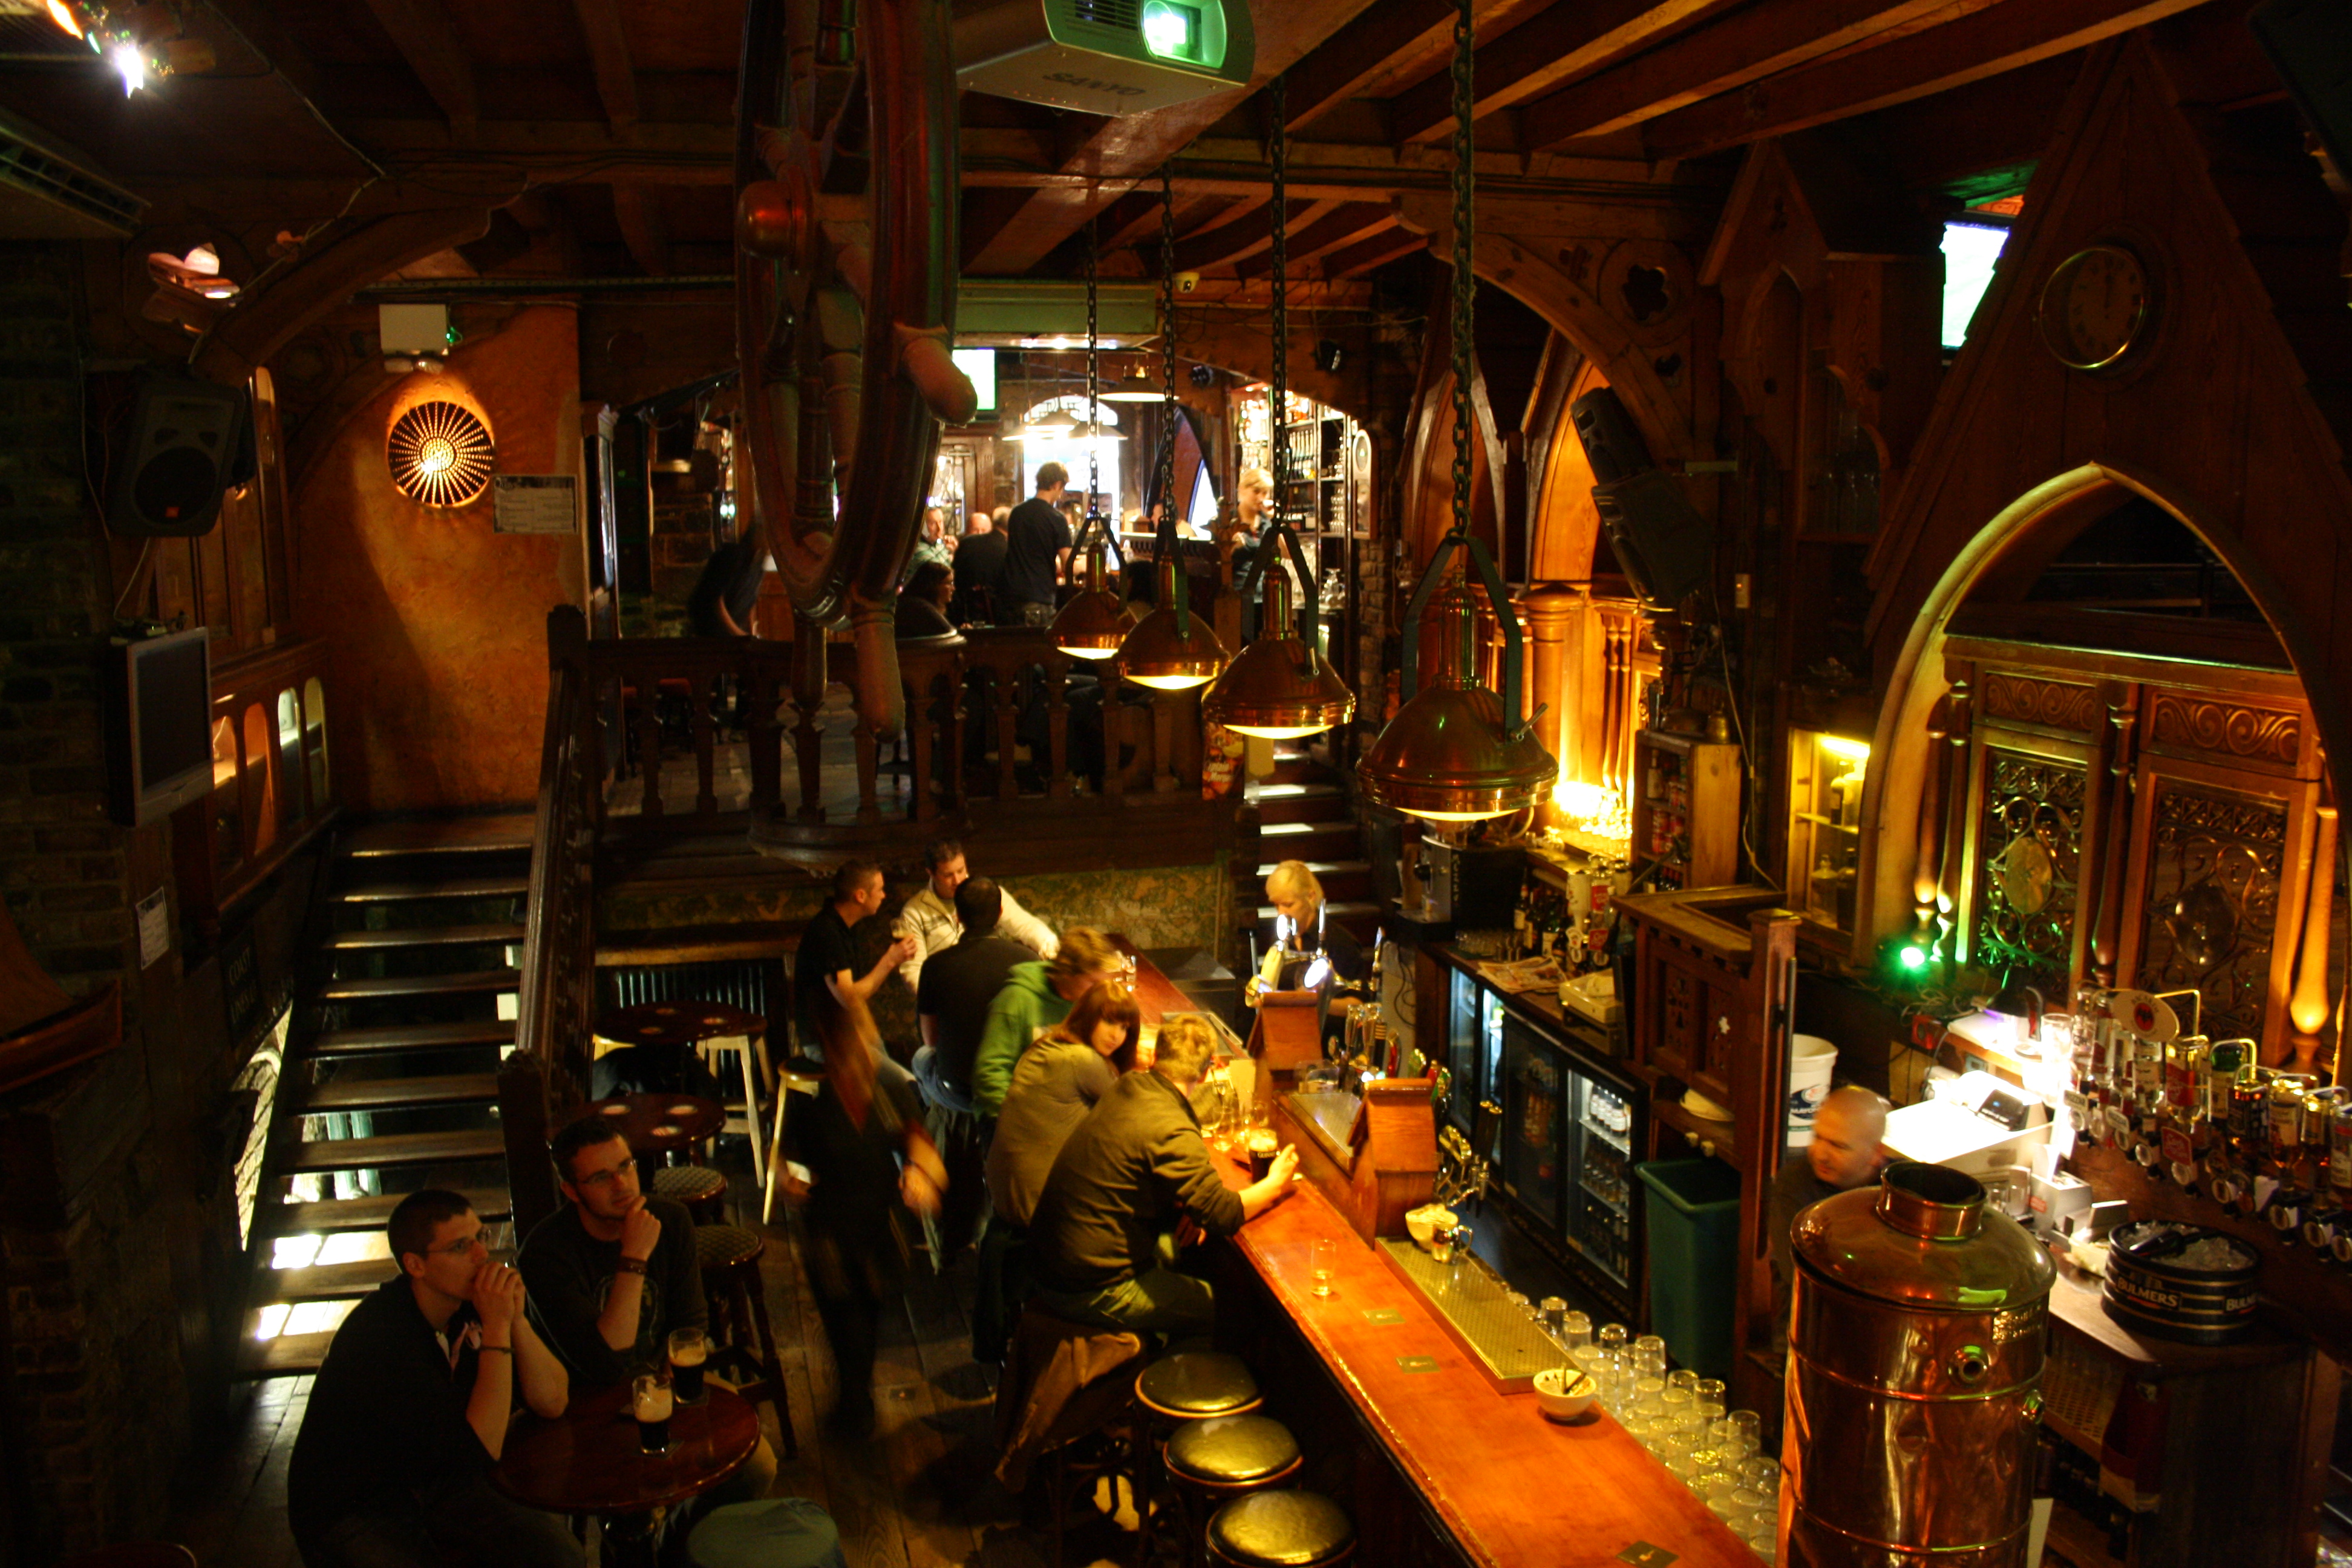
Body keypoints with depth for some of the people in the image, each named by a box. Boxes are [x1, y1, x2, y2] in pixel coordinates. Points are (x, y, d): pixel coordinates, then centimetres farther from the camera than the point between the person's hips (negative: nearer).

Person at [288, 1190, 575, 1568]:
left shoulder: (479, 1299, -5)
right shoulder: (379, 1334, -27)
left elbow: (553, 1402, -7)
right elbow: (481, 1450, -29)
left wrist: (516, 1319, -19)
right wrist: (497, 1328, -30)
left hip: (439, 1485, 6)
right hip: (354, 1513, -6)